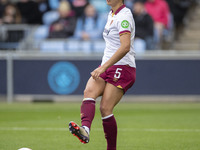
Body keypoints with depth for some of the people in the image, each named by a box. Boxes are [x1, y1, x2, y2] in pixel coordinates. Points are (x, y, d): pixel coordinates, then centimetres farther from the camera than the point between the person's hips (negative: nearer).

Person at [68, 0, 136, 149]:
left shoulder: (124, 16, -11)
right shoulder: (111, 14, 18)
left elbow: (125, 47, -23)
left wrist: (104, 67, -26)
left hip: (122, 68, -8)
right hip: (106, 67, 8)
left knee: (105, 108, -16)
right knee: (89, 91, -22)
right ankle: (85, 129, -45)